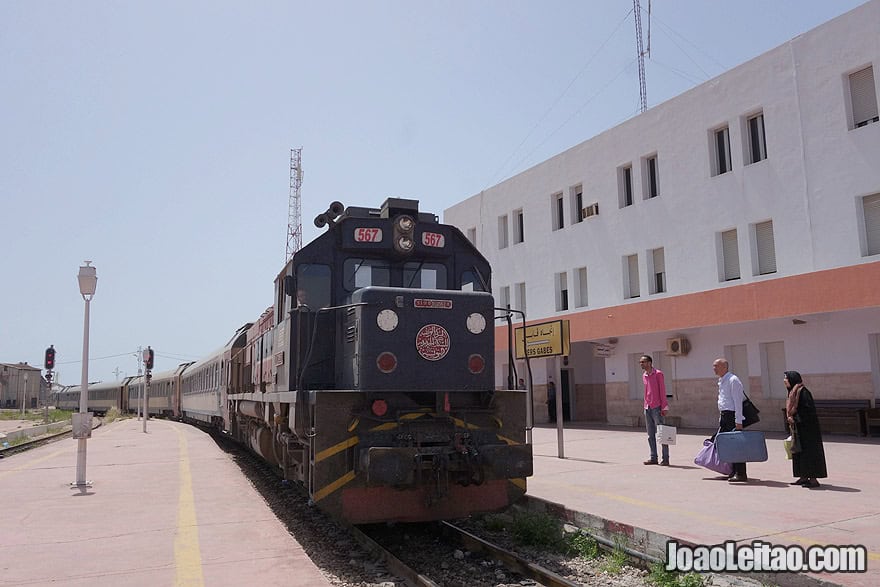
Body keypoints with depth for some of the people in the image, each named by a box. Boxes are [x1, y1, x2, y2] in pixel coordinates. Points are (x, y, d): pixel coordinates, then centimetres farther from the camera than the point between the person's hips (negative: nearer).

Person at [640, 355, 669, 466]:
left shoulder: (658, 374, -6)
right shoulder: (644, 376, 14)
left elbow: (662, 391, -8)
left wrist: (664, 407, -12)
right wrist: (645, 406, 14)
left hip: (657, 408, -7)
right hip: (647, 408, 7)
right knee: (650, 435, 8)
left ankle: (665, 458, 0)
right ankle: (653, 458, 14)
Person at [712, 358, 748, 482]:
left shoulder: (733, 380, -14)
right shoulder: (721, 381, 15)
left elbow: (737, 402, -18)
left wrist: (738, 422, -21)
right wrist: (721, 419, 20)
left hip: (732, 415, -9)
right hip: (724, 416, 9)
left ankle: (740, 474, 1)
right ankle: (734, 472, 18)